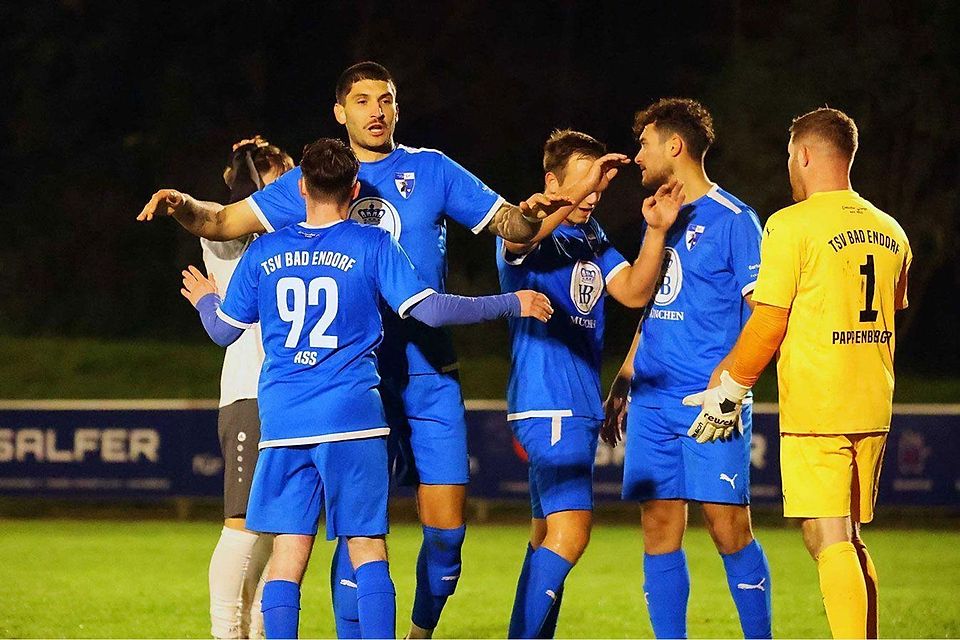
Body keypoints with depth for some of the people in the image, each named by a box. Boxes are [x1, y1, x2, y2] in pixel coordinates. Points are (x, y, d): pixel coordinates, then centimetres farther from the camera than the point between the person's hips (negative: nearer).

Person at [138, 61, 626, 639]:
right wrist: (182, 206, -16)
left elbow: (510, 224, 9)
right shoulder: (314, 181, 6)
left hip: (430, 374, 1)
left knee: (446, 526, -1)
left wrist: (552, 207, -12)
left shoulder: (431, 170, 7)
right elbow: (225, 221, 4)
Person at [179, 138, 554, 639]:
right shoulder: (372, 246, 0)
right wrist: (512, 305, 3)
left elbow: (223, 331, 16)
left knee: (287, 556, 3)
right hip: (351, 417, -2)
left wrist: (204, 299, 39)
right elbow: (430, 309, -6)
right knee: (367, 550, 1)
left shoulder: (263, 253, 8)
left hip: (282, 424, 2)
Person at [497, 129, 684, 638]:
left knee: (548, 535, 12)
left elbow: (633, 292, 7)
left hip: (582, 405, 9)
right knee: (570, 530, -19)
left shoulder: (592, 237, 16)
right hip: (546, 404, -9)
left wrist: (656, 232, -7)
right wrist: (583, 187, -41)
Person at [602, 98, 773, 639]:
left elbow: (762, 312, -8)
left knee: (729, 526, -8)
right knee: (660, 531, 3)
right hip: (653, 403, 7)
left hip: (711, 407, -7)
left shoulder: (732, 219, -5)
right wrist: (621, 387, 20)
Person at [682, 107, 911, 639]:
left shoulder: (791, 225, -9)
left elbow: (768, 324, -10)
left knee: (828, 541, -8)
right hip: (873, 410, 7)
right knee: (849, 541, 15)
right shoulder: (889, 232, 11)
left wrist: (727, 390, 0)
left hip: (814, 410, -7)